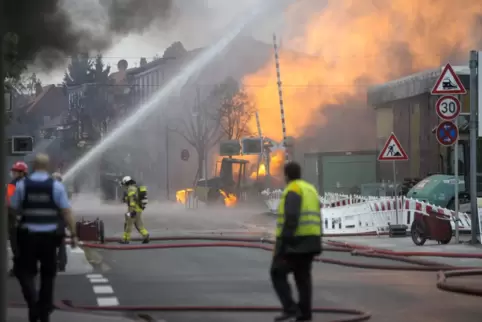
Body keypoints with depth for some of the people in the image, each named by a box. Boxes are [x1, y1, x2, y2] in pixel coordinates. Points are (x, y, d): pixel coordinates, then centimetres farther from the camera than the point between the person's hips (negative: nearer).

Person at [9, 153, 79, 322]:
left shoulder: (22, 185, -4)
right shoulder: (56, 186, -4)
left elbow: (13, 209, 1)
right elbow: (66, 212, -6)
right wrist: (73, 234, -2)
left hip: (28, 235, -1)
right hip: (50, 235, 1)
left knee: (25, 271, 8)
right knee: (48, 274, 15)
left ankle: (33, 301, -17)